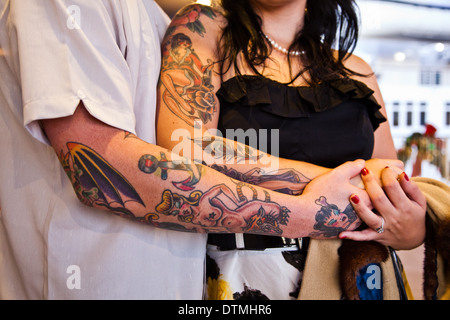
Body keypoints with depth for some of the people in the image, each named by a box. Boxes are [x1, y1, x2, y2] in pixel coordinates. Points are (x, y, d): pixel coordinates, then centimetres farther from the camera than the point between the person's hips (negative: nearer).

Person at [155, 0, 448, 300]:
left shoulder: (356, 71, 7)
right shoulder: (202, 27, -5)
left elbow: (396, 194, 8)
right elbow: (183, 150, -22)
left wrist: (413, 232, -16)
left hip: (347, 275, 4)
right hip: (238, 277, -3)